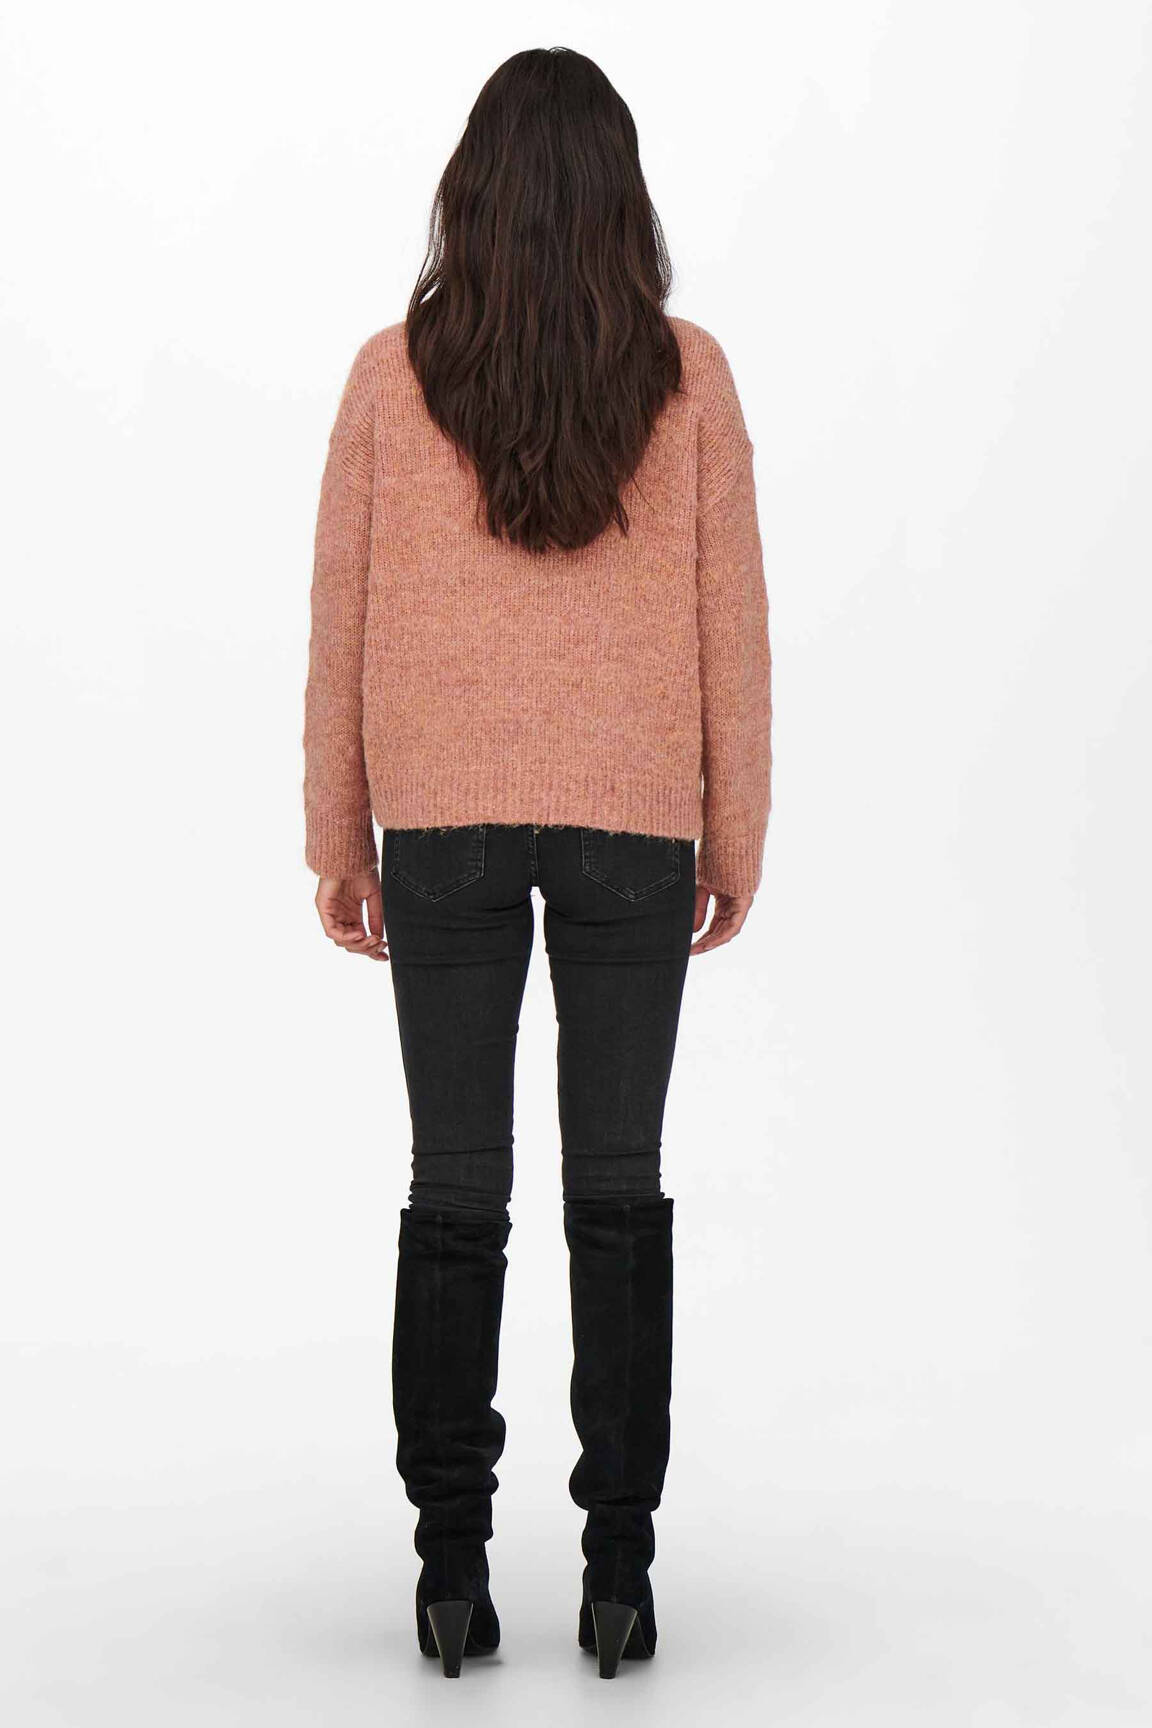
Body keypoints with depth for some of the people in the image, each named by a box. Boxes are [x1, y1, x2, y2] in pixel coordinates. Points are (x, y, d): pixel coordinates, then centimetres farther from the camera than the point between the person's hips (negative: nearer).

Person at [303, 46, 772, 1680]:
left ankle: (452, 1560, 10)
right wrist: (733, 843, 8)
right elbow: (731, 625, -2)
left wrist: (342, 842, 9)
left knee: (454, 1194, 7)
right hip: (635, 816, 0)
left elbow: (341, 623, -1)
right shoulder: (687, 376, -4)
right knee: (618, 1192, 7)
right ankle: (619, 1564, 9)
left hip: (444, 821, 0)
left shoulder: (394, 375, -4)